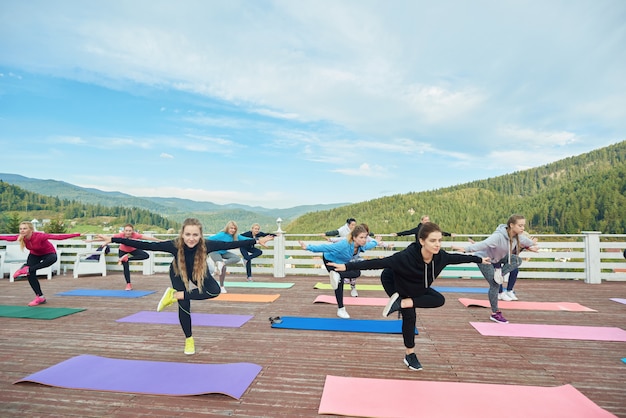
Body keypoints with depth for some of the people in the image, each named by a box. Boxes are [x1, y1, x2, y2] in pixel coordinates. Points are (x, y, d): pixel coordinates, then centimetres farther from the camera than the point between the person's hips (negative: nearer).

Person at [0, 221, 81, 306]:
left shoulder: (39, 236, -37)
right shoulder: (21, 237, -21)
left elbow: (58, 237, -46)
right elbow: (7, 237, -4)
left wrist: (78, 234, -55)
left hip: (48, 253, -5)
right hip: (34, 254, 5)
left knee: (53, 258, -41)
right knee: (30, 275, -4)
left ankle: (28, 269, -22)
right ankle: (40, 297, 10)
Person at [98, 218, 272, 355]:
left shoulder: (206, 245, -37)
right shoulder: (175, 245, -39)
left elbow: (230, 244, -32)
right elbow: (145, 245, -36)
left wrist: (256, 241, -32)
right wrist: (113, 239, -38)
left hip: (199, 273, 1)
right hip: (178, 273, -1)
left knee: (215, 290, -22)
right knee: (184, 305, -7)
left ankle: (174, 295, -7)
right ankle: (189, 339, 19)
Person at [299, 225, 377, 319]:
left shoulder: (363, 246, -24)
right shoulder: (344, 245, -45)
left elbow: (373, 243, 1)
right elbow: (325, 247, -46)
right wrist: (308, 247, -51)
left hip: (342, 262, 7)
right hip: (330, 260, -7)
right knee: (339, 283, -15)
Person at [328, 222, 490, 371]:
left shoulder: (440, 256, -25)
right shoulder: (407, 256, -43)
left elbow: (457, 257, -3)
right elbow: (379, 262, -45)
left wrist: (479, 259, 12)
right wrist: (348, 266, -50)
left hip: (417, 289, 6)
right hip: (394, 284, -6)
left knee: (439, 300, -6)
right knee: (409, 315, -9)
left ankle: (402, 303, -9)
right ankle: (410, 354, 12)